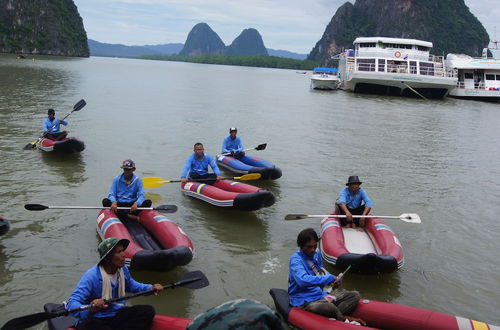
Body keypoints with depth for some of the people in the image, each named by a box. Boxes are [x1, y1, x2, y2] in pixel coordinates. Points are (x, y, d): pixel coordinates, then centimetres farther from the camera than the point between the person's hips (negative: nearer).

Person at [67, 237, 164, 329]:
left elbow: (130, 285, 24)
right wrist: (89, 309, -50)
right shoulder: (91, 277, -22)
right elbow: (72, 303, -28)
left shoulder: (123, 270, 1)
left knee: (148, 310, -12)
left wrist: (150, 288, 7)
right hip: (95, 320, -7)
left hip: (117, 315, 7)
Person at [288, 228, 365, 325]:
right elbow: (303, 280, -34)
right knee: (329, 307, -38)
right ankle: (343, 318, -4)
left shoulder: (316, 253, 8)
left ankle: (336, 317, -20)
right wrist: (330, 278, -28)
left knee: (355, 295, -1)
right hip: (304, 300, -8)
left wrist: (333, 281, 0)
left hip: (321, 294, 8)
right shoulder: (295, 259, -16)